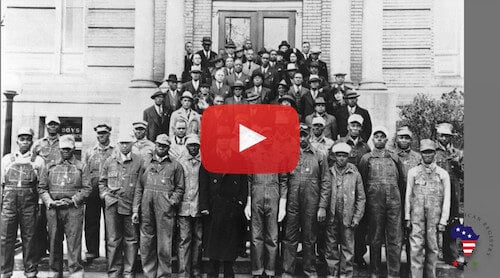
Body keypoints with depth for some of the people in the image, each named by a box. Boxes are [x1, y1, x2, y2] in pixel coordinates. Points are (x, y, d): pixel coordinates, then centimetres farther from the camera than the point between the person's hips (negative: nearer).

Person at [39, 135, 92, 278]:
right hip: (53, 209, 3)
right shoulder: (49, 167, 13)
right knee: (54, 242, 9)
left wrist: (73, 200, -10)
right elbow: (41, 187, 11)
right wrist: (50, 201, -5)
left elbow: (87, 188, 1)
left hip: (73, 209, -2)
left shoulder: (82, 167, 7)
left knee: (74, 242, -5)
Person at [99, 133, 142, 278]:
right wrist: (106, 195, 3)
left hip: (132, 206, -1)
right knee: (113, 240, 4)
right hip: (112, 205, 1)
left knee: (131, 240, 5)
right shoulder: (110, 161, 10)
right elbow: (102, 181, 18)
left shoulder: (139, 161, 2)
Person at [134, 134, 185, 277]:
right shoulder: (146, 164, 18)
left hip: (165, 209, -2)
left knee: (164, 244, -1)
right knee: (146, 242, 6)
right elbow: (139, 188, 15)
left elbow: (180, 188, 9)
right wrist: (135, 209, 8)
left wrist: (172, 201, -8)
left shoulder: (175, 165, 11)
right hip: (146, 208, 3)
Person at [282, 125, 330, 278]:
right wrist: (282, 202, -2)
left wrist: (322, 206, -5)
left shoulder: (319, 156, 5)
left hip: (311, 204, 0)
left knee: (309, 239, 9)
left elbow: (325, 183, 2)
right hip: (291, 204, 1)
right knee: (290, 239, 4)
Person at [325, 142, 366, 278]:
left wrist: (357, 217, -2)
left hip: (348, 218, -1)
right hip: (331, 217, 1)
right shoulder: (328, 173, 4)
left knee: (347, 248, 5)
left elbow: (361, 198, 4)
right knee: (331, 247, 8)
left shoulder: (355, 174, 3)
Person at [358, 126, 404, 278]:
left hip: (394, 202, 2)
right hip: (375, 202, -1)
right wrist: (365, 201, 3)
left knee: (395, 239, 0)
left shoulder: (394, 158, 13)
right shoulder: (366, 158, 7)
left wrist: (401, 200, 10)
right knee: (375, 238, 5)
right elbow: (362, 182, 7)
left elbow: (401, 181, 15)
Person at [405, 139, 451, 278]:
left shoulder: (443, 174, 8)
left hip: (435, 215, 1)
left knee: (433, 248, 6)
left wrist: (443, 221, -1)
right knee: (416, 247, -4)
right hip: (417, 214, 0)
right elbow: (408, 195, 7)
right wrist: (407, 217, 2)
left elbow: (446, 199, 5)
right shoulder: (413, 172, 9)